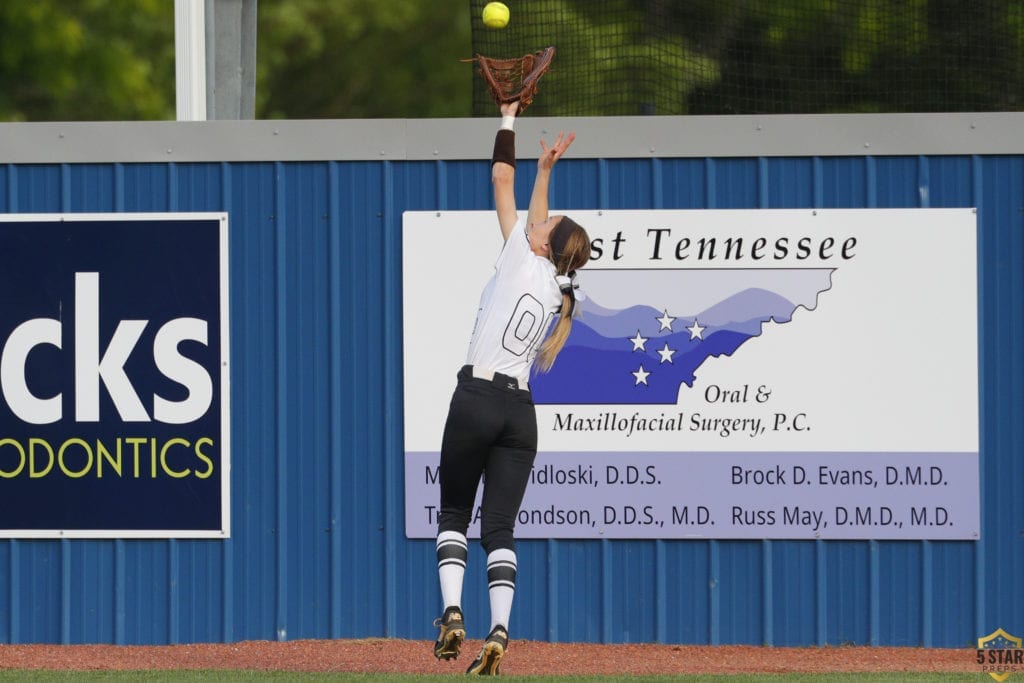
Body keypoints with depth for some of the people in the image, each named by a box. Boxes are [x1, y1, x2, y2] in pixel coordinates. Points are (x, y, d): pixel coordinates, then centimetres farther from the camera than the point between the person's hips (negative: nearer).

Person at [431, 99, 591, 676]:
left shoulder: (522, 257, -2)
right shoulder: (559, 289, 12)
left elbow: (502, 179, 4)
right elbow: (543, 229, 29)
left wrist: (509, 118, 12)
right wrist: (547, 170, 32)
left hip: (477, 399, -4)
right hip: (522, 409, 4)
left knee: (454, 513, 9)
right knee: (500, 525, 1)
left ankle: (453, 613, -7)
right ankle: (500, 631, -16)